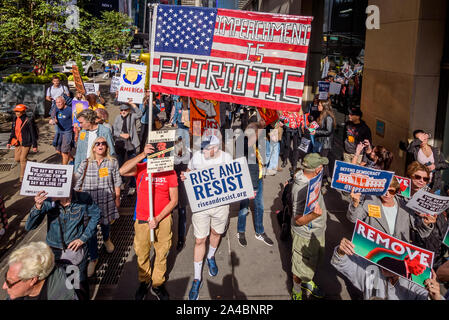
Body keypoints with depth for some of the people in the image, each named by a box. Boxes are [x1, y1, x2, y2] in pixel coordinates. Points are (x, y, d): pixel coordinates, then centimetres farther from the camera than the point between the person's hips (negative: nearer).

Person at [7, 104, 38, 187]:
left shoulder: (28, 121, -13)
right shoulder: (15, 119, 6)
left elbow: (33, 133, -10)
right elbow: (13, 131, 18)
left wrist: (34, 145, -10)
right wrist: (9, 142, 16)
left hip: (26, 143, -7)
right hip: (18, 142, 7)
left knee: (22, 159, -5)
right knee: (16, 159, 9)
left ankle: (21, 180, 2)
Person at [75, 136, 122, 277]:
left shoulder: (112, 162, -2)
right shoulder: (85, 163, -3)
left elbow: (117, 182, 4)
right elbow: (77, 182, 1)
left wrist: (117, 198, 5)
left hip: (107, 200, 1)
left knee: (105, 223, 20)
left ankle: (106, 240, 57)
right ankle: (93, 258, 17)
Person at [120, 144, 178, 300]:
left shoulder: (170, 172, -5)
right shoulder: (140, 168, -5)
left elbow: (174, 200, -4)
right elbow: (122, 171, -27)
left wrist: (158, 218, -12)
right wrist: (142, 155, -31)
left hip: (163, 220, 0)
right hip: (142, 220, 0)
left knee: (161, 254, 13)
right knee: (142, 254, 14)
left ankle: (158, 284, 33)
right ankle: (144, 282, 37)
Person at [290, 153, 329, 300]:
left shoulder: (310, 178, -10)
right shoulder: (301, 189, -38)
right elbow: (298, 220, -33)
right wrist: (314, 215, -49)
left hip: (317, 232, 9)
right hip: (306, 235, -9)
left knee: (315, 259, 30)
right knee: (301, 266, 14)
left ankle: (307, 282, 55)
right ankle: (296, 291, 40)